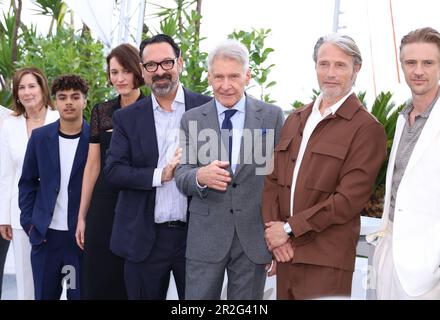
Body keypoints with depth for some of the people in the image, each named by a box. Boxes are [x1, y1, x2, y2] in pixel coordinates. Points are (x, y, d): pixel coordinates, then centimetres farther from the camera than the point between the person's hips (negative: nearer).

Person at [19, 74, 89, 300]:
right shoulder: (40, 137, 3)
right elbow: (28, 182, 9)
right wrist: (29, 222, 1)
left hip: (83, 234, -2)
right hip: (44, 234, 2)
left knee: (80, 294, 5)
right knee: (44, 294, 11)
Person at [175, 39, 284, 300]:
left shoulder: (272, 116, 2)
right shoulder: (192, 119, 5)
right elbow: (181, 175, 3)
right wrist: (199, 176, -20)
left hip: (254, 236, 0)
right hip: (205, 236, 1)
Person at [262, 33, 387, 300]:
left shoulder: (367, 128, -7)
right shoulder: (295, 120, 14)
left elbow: (350, 198, -14)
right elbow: (273, 179, 12)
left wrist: (289, 228, -11)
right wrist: (274, 229, -3)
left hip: (326, 263, -5)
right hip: (285, 253, 6)